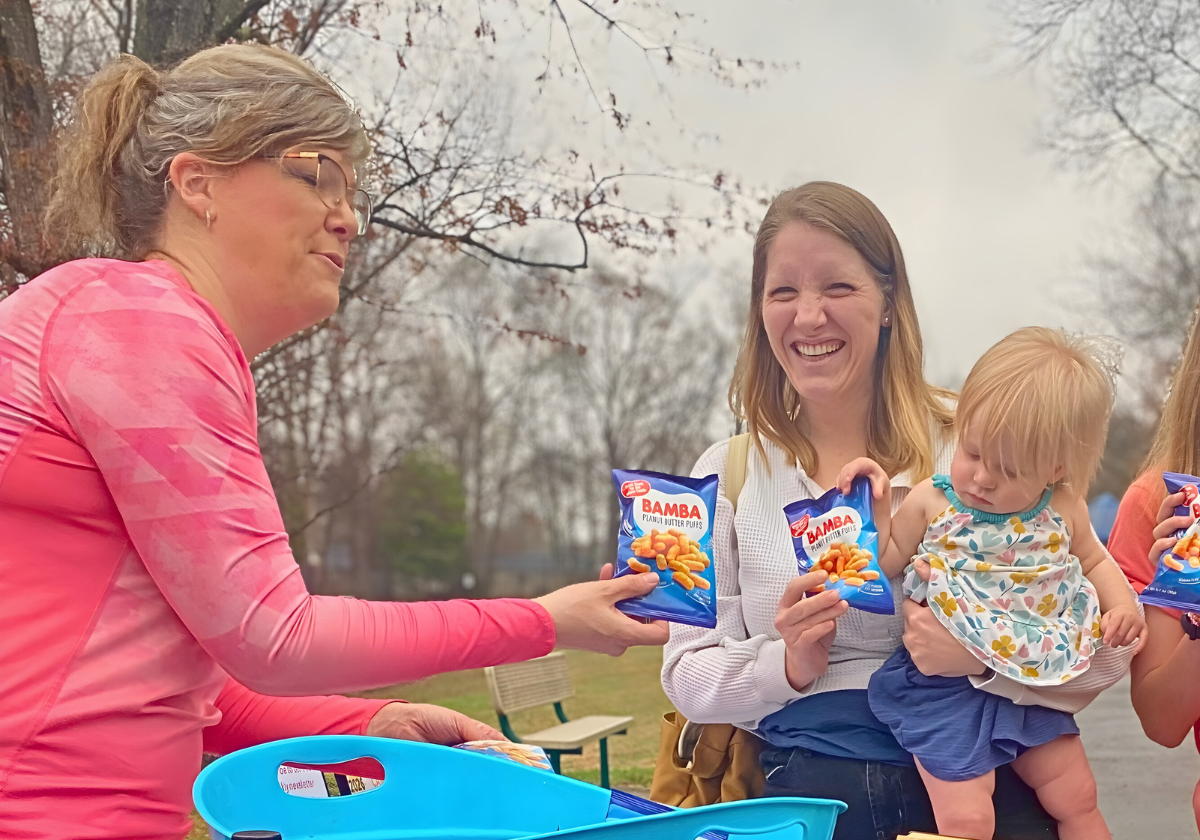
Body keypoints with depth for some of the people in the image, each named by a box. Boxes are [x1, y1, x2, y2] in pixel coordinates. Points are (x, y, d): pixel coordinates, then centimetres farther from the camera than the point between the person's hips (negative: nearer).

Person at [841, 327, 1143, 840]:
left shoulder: (1064, 512, -2)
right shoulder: (932, 502, -9)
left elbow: (1094, 561, 17)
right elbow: (886, 564, -2)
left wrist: (1122, 603, -1)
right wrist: (876, 507, -15)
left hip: (1033, 687, 4)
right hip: (945, 687, -3)